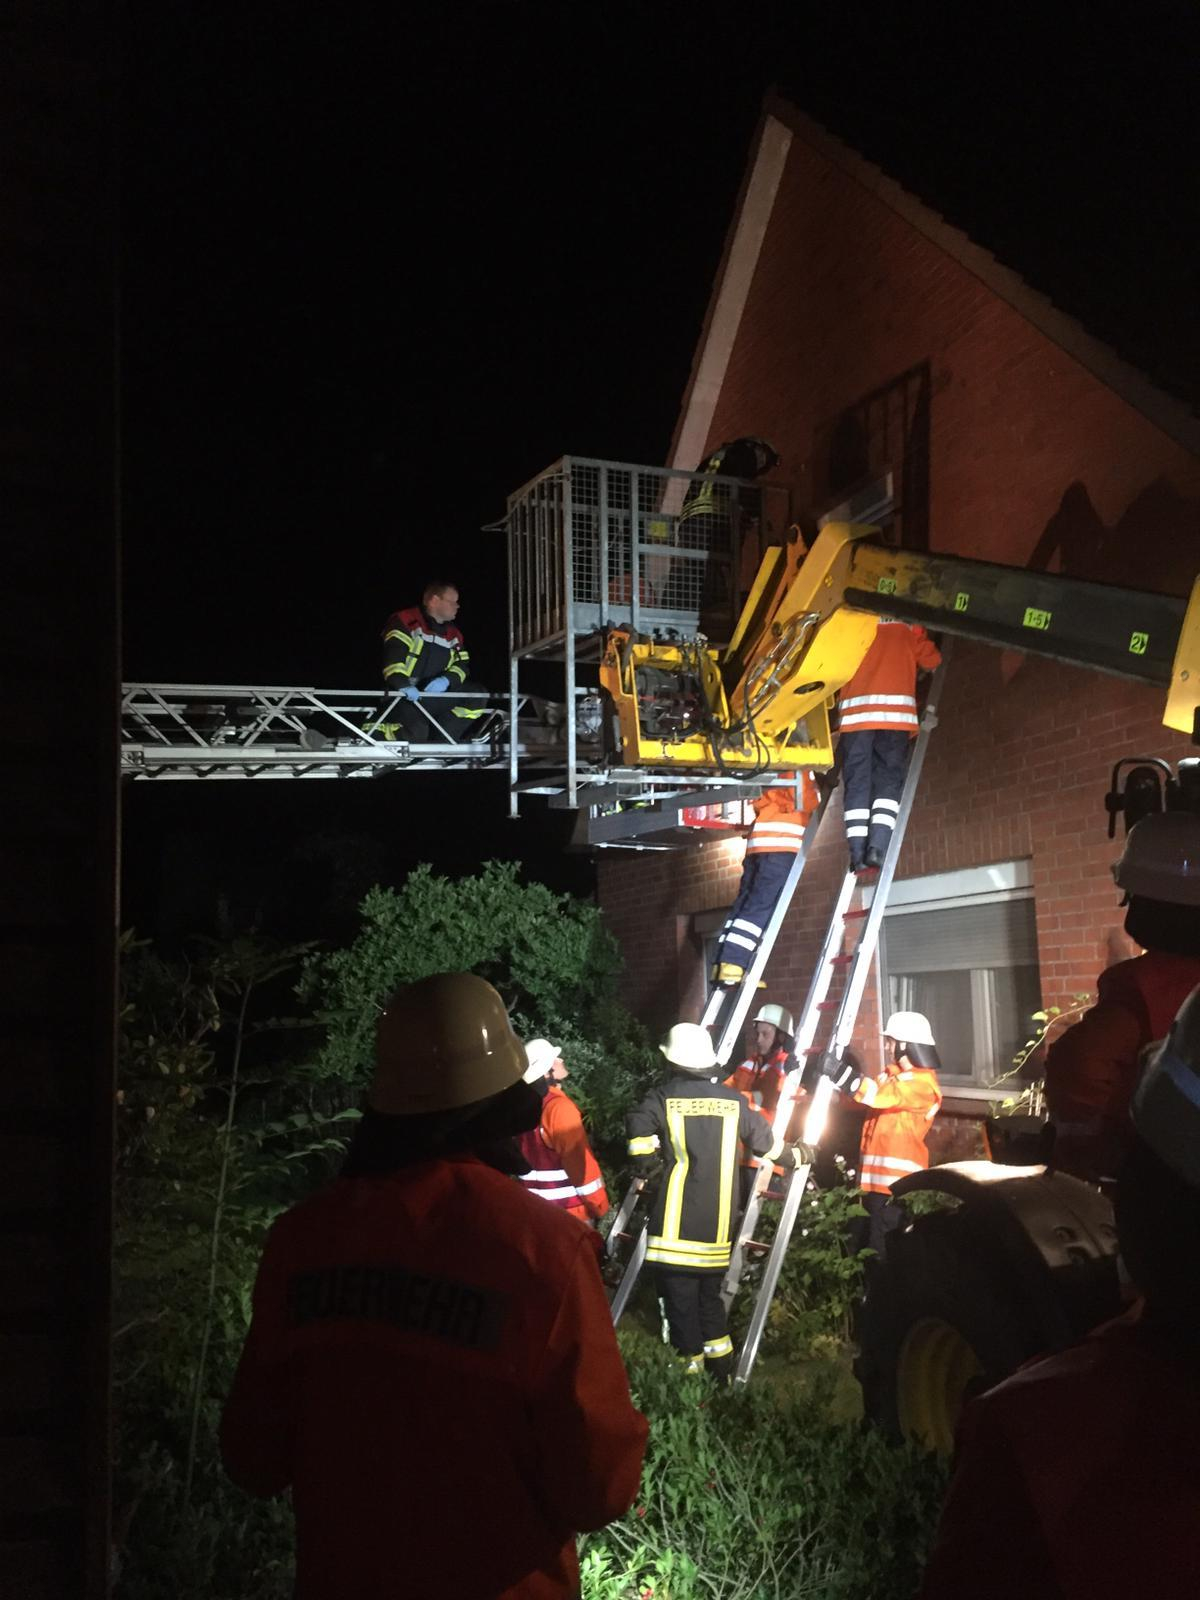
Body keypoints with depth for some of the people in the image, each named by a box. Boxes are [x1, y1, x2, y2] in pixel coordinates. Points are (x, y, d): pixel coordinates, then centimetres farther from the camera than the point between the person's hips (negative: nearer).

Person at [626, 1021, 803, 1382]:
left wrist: (645, 1162, -1)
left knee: (680, 1297, 3)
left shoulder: (663, 1098, -5)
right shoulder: (733, 1101, 6)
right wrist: (794, 1159, 36)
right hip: (718, 1225, 5)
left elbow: (638, 1131, -21)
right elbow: (764, 1139, 17)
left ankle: (691, 1368, 4)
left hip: (676, 1224, -5)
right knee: (709, 1294, 19)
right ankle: (721, 1372, 25)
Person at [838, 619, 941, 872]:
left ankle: (858, 851, -13)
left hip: (854, 711, 2)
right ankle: (878, 846, -20)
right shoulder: (907, 628, 16)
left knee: (856, 782, -1)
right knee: (889, 778, -3)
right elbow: (931, 661, 17)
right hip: (894, 710, -2)